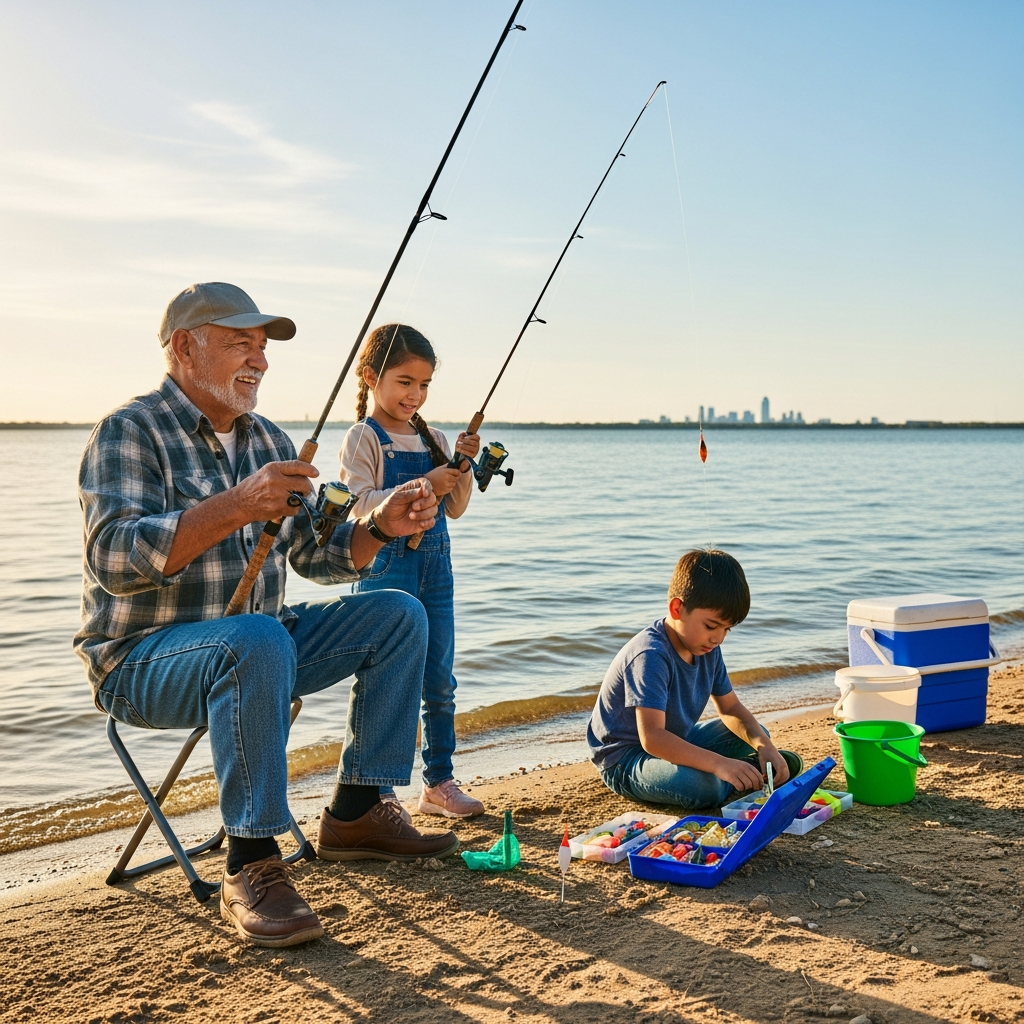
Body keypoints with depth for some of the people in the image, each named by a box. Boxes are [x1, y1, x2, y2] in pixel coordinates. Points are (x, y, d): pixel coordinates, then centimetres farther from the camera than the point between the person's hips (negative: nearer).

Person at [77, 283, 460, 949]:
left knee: (398, 616, -3)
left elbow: (316, 556, 9)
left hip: (253, 647, 8)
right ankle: (251, 868, -26)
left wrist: (380, 527, -12)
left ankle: (355, 816, 2)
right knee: (259, 640, -38)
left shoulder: (270, 441, 10)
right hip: (143, 661, -7)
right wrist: (235, 506, -40)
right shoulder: (129, 433, -13)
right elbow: (114, 561, -28)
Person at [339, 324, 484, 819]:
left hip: (435, 566, 6)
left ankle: (439, 783, 23)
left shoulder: (433, 439, 12)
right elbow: (360, 506, -16)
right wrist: (424, 487, -22)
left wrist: (464, 467, -5)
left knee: (440, 684, 11)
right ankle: (377, 792, 9)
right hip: (386, 568, -6)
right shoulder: (363, 438, -6)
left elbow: (454, 509, 11)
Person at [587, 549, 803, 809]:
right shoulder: (650, 656, -30)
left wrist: (764, 745, -13)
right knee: (703, 787, -34)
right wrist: (719, 763, -47)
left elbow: (730, 708, 7)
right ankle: (748, 771, -7)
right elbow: (652, 738, -38)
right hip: (624, 760, -9)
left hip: (673, 742, 9)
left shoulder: (706, 648, -2)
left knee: (756, 734, 11)